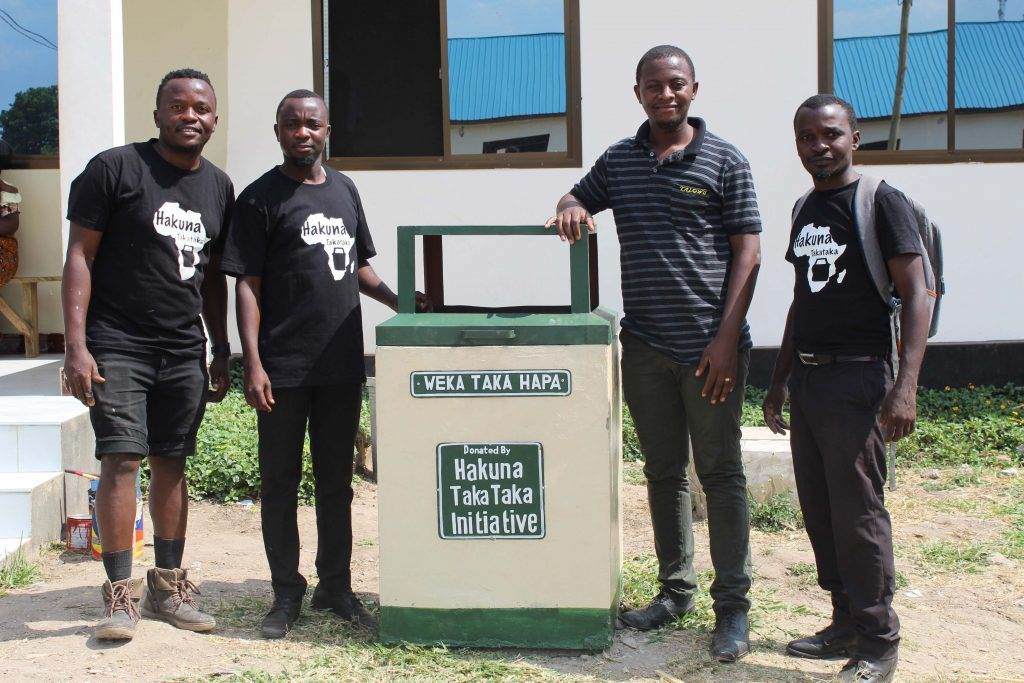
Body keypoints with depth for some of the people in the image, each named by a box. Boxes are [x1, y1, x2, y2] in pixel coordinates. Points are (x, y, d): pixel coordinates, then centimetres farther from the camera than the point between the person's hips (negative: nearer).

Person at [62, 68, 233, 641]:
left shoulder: (219, 187, 12)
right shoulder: (115, 169, -4)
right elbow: (80, 257, -6)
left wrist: (221, 351, 17)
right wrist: (76, 344, -14)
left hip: (185, 352, 5)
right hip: (117, 347, -5)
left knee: (172, 464, 9)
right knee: (122, 459, -9)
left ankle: (168, 584, 19)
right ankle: (120, 593, 0)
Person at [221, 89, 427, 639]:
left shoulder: (344, 190, 14)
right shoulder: (261, 198, -2)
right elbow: (247, 286, -6)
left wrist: (403, 303, 6)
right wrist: (252, 362, -14)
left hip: (342, 364, 5)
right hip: (283, 368, -5)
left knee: (335, 482, 12)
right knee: (280, 482, 5)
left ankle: (335, 586, 23)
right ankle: (286, 593, 17)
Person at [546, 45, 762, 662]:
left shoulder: (725, 161, -1)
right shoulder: (619, 160, 11)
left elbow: (747, 253, -4)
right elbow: (576, 200, 25)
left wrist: (727, 338, -12)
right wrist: (570, 209, -2)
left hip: (709, 346, -4)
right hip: (645, 346, 4)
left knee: (720, 472, 1)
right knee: (663, 471, 12)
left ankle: (733, 605, 10)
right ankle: (676, 588, 25)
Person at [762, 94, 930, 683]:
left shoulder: (882, 202, -7)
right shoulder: (805, 210, 15)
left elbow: (916, 296, -12)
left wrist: (905, 387, -21)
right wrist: (780, 382, 22)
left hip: (857, 376, -7)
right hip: (807, 377, 7)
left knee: (859, 513, -4)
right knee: (820, 511, 11)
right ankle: (847, 624, 23)